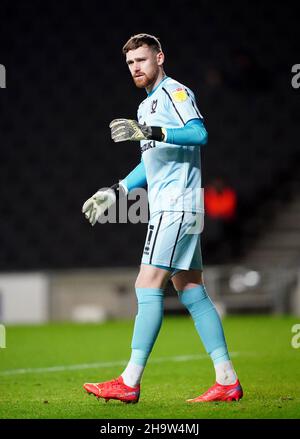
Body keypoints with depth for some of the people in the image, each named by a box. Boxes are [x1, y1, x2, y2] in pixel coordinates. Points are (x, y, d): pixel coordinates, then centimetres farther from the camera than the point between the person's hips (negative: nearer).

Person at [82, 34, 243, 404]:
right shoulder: (146, 106, 23)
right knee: (192, 293, 6)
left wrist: (148, 132, -34)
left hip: (177, 205, -10)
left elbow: (199, 133, -25)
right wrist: (115, 192, 24)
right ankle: (227, 381, 6)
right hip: (168, 208, 10)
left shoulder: (174, 92, -7)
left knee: (148, 286, -13)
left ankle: (130, 382, -14)